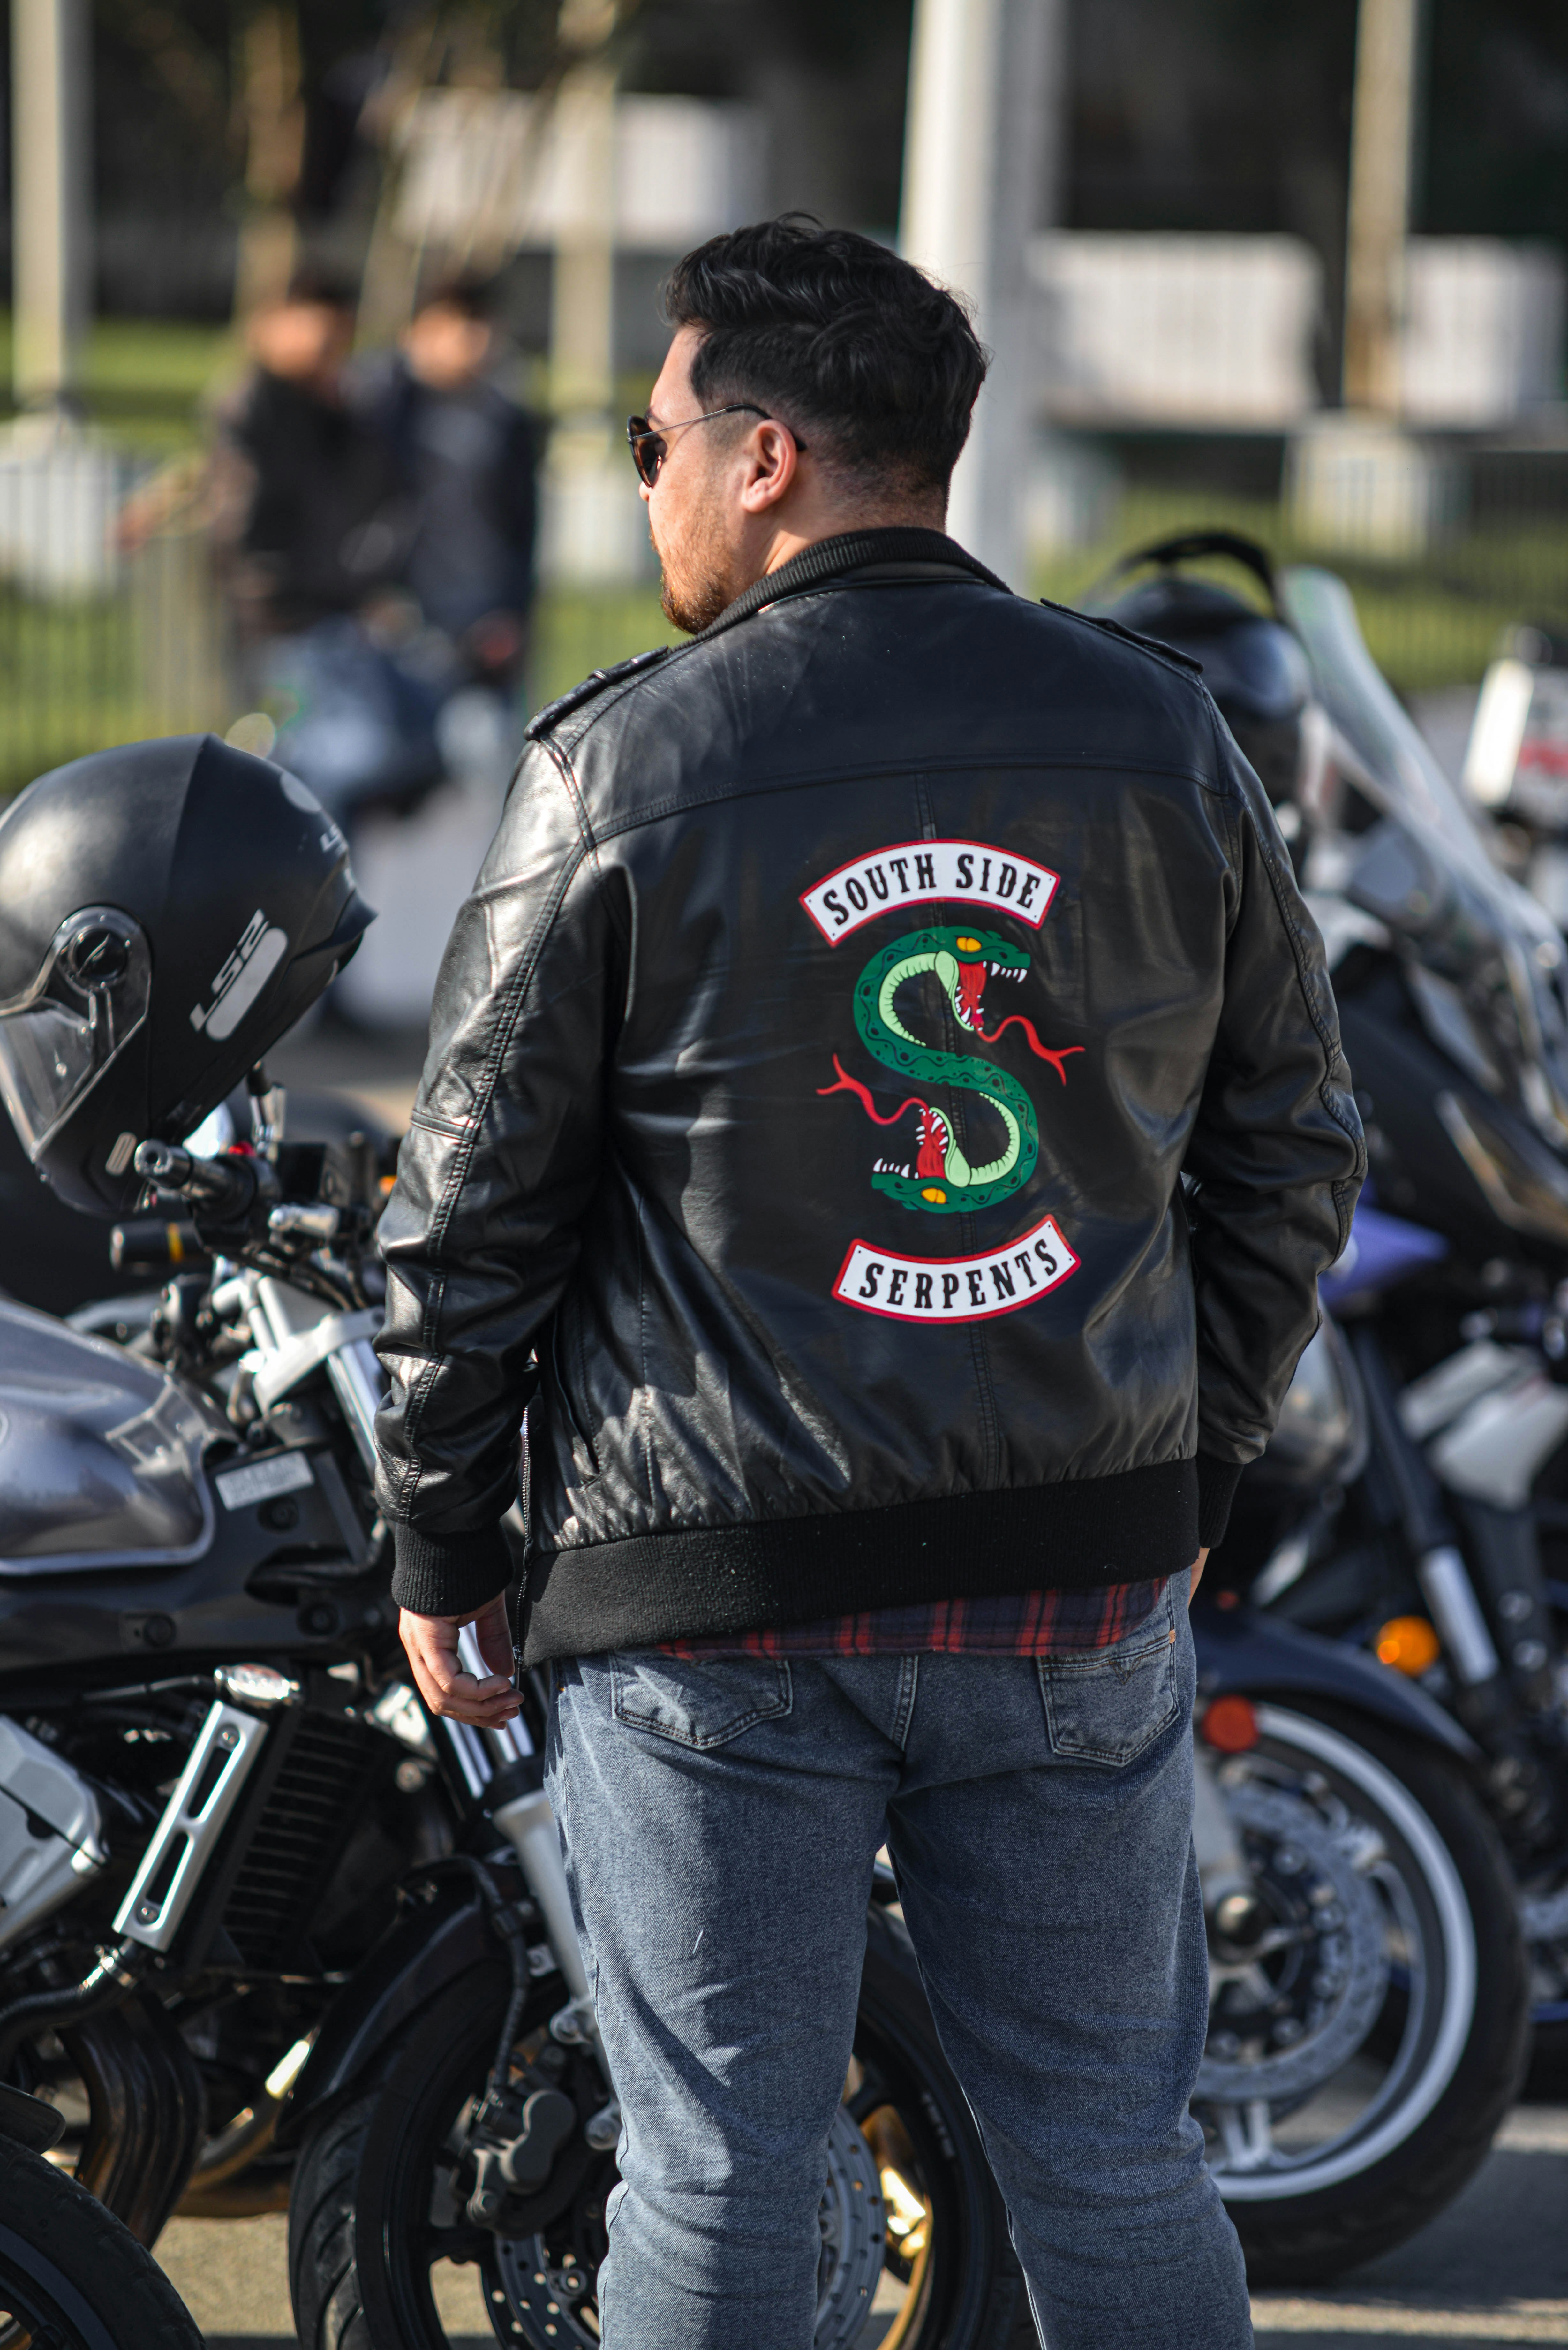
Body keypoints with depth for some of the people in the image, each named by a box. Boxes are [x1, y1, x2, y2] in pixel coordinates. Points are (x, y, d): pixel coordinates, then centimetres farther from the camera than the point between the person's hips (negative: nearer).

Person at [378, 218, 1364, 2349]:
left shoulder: (621, 772, -7)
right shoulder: (1162, 743, 3)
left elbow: (477, 1206, -4)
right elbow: (1293, 1147, 10)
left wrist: (440, 1547, 7)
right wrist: (1194, 1468, 20)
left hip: (715, 1610, -3)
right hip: (1087, 1586, 3)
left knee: (719, 2179, 4)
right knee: (1114, 2161, 11)